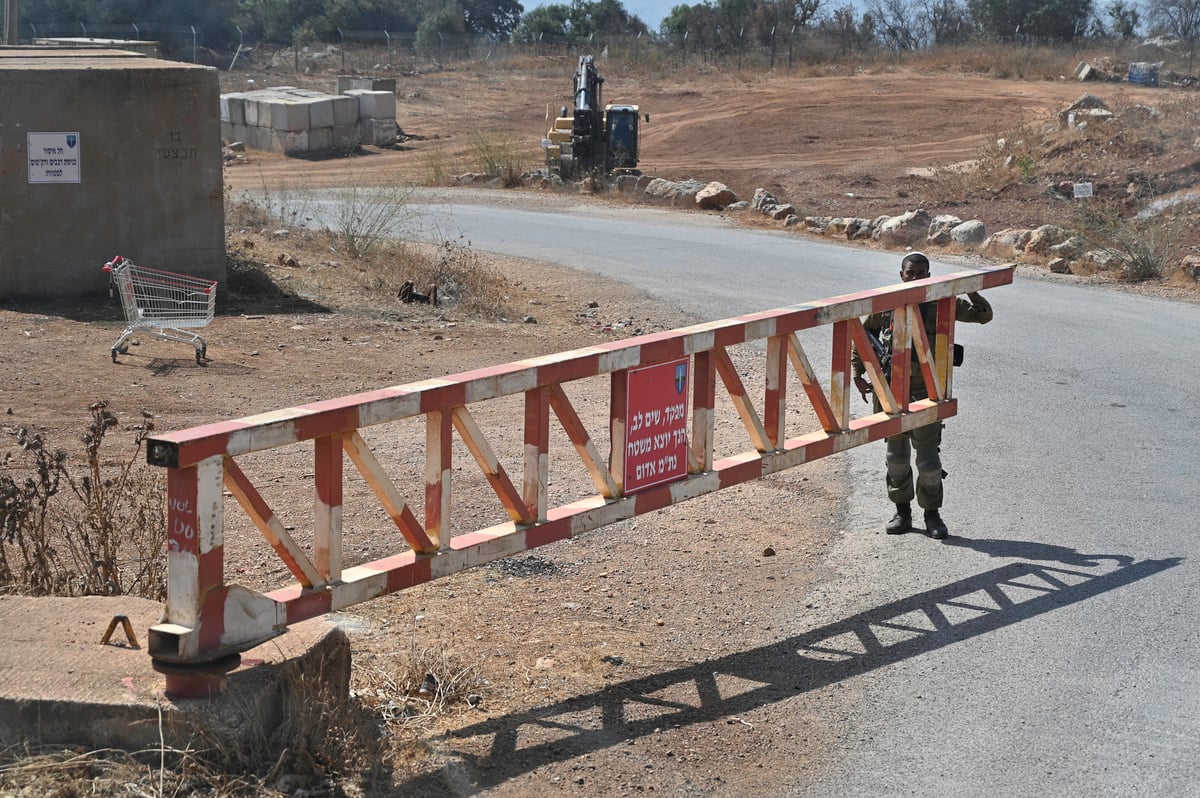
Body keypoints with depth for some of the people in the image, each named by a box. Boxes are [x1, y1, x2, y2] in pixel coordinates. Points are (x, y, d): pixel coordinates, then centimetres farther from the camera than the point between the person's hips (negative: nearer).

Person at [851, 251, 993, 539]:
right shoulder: (885, 305, 1)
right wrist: (858, 373, 8)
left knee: (928, 456, -1)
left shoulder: (941, 304, 0)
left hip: (926, 390, -1)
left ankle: (932, 514, 13)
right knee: (897, 456, 10)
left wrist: (972, 294, -15)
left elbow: (984, 316, 5)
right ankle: (902, 512, 23)